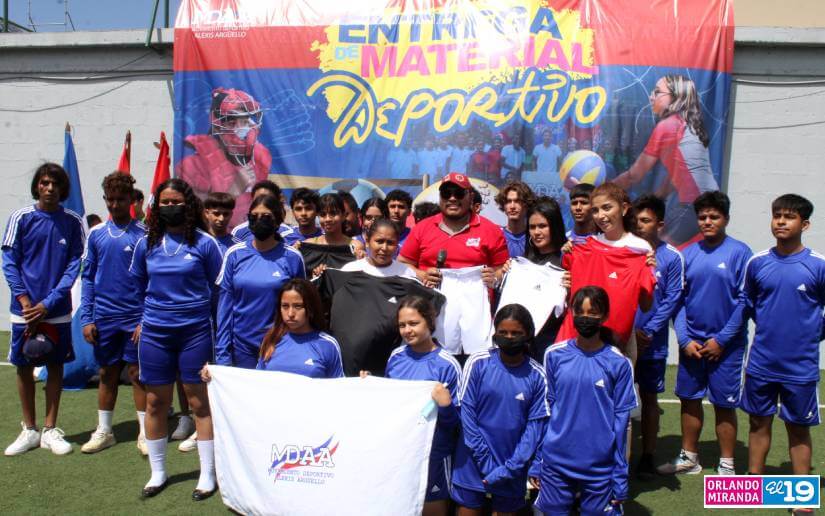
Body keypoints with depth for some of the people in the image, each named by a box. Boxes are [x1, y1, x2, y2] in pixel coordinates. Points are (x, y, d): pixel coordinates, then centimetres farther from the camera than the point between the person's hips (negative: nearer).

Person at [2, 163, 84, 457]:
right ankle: (29, 430, 23)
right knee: (24, 367, 8)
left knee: (56, 366, 8)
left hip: (58, 310, 0)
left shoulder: (73, 222, -2)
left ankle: (50, 430, 21)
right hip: (24, 308, 0)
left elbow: (73, 265, -4)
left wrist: (47, 304, -11)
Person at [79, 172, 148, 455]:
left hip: (136, 317, -3)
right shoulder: (96, 234, 5)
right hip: (104, 317, 3)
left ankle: (145, 432, 15)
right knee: (107, 373, 13)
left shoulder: (143, 234, -5)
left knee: (138, 373, 4)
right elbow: (88, 277, 8)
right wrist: (86, 318, 1)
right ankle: (104, 431, 26)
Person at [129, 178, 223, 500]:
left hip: (195, 331, -3)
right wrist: (142, 319, 16)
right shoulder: (146, 244, 5)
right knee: (155, 402, 10)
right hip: (155, 333, 3)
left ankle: (207, 476, 15)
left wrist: (215, 325, 5)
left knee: (199, 402, 4)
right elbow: (137, 286, 18)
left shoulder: (204, 243, -4)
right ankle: (158, 474, 27)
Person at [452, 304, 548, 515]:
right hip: (474, 464, -1)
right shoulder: (478, 363, -9)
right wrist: (485, 463, -10)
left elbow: (535, 426, -5)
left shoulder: (536, 376, -5)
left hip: (512, 472, 1)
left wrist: (508, 469, -11)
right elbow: (466, 412, -7)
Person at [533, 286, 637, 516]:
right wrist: (535, 461, 3)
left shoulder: (618, 363, -5)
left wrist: (620, 477, -1)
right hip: (555, 463, 1)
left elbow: (621, 420, -2)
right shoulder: (554, 355, -2)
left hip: (600, 468, -1)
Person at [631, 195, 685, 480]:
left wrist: (648, 331, -12)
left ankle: (648, 456, 23)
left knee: (649, 398, 11)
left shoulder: (672, 257, -5)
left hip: (652, 342, -1)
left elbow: (672, 299, -6)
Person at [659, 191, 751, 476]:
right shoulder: (688, 254, 3)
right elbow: (679, 300, 5)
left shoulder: (739, 252, -7)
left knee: (724, 404, 6)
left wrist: (721, 340, -11)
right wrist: (684, 339, -4)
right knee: (689, 399, 13)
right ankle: (688, 457, 29)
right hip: (691, 342, 4)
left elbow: (744, 301, -9)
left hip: (725, 344, -4)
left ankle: (726, 465, 22)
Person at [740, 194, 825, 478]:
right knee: (759, 423, 14)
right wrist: (769, 329, 10)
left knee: (799, 429, 10)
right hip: (761, 362, 2)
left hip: (801, 366, -2)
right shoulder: (757, 262, 0)